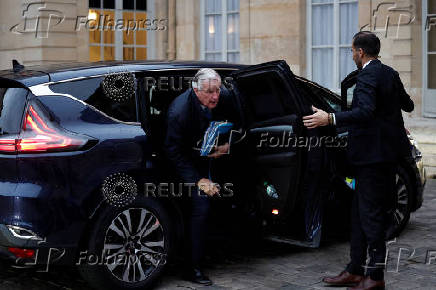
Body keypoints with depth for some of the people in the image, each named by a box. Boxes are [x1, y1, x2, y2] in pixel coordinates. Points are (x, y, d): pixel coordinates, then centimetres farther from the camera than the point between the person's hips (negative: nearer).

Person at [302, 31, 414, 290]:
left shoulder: (367, 76, -15)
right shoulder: (390, 74, 13)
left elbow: (366, 111, -30)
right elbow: (407, 106, 24)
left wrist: (330, 119, -35)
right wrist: (403, 101, 47)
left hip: (372, 154, -10)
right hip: (389, 153, 10)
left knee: (371, 214, -3)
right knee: (362, 213, 14)